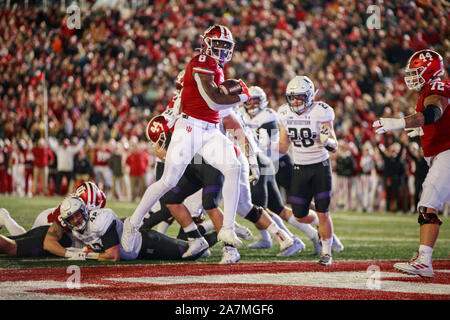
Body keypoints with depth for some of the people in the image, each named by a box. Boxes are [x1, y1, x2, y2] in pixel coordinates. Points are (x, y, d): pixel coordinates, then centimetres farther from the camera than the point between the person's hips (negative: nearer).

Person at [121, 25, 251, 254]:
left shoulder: (217, 68, 18)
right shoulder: (202, 64, -12)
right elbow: (214, 102, -17)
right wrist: (242, 97, -5)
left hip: (211, 131, 8)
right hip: (190, 128, -8)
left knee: (233, 168, -14)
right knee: (168, 181, -7)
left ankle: (227, 229, -12)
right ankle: (133, 224, 11)